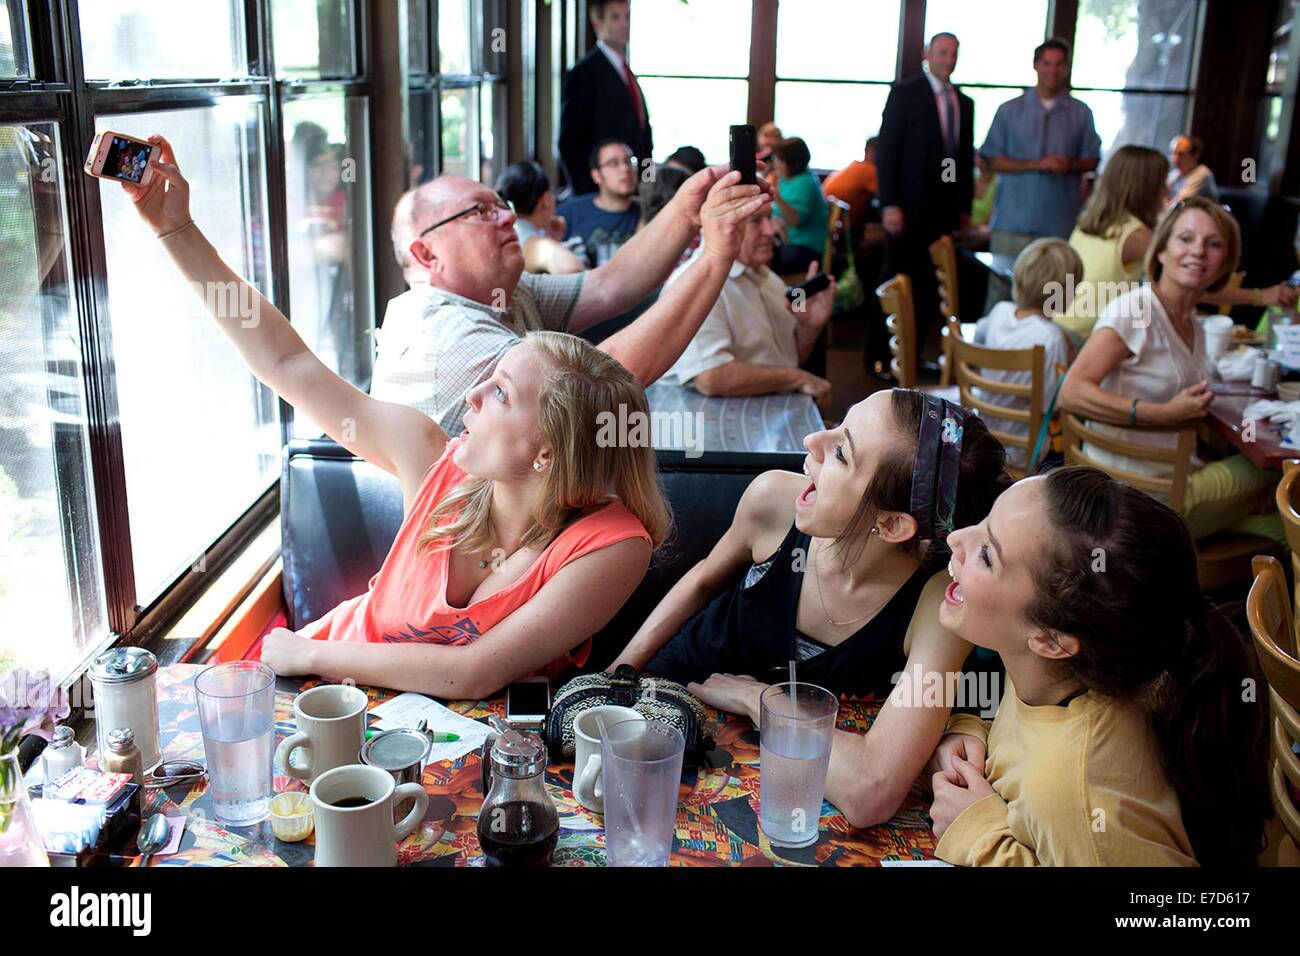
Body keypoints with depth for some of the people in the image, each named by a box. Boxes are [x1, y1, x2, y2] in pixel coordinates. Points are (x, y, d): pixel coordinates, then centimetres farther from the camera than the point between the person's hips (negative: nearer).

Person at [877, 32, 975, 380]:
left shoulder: (964, 103, 14)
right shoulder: (904, 93, -3)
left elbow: (966, 158, 16)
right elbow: (886, 151, -8)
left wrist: (965, 207, 11)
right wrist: (889, 204, -14)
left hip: (946, 209, 5)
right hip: (910, 206, -5)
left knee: (931, 286, 5)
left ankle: (915, 352, 14)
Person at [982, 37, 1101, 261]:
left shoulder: (1081, 113, 11)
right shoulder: (1009, 110, 8)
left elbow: (1091, 161, 11)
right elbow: (994, 161, 2)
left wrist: (1070, 165, -11)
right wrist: (1036, 164, -11)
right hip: (1013, 220, 0)